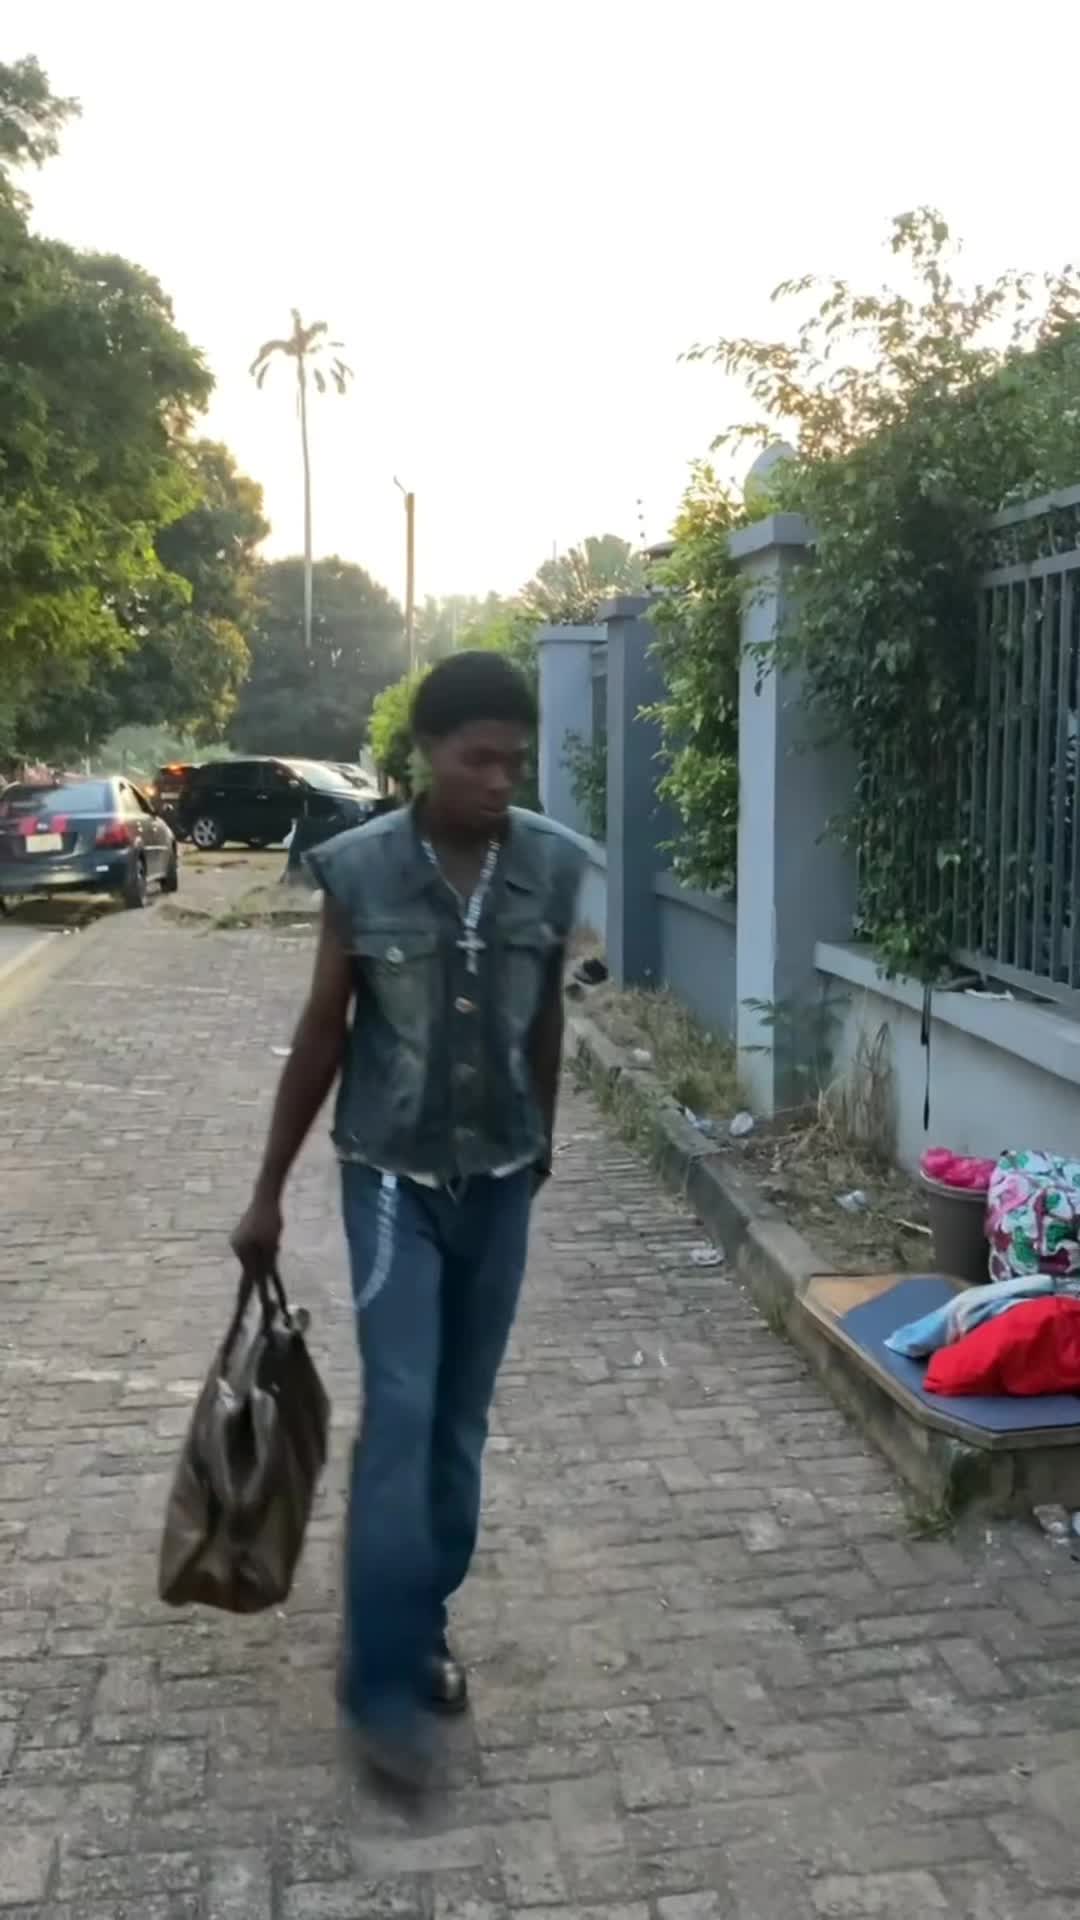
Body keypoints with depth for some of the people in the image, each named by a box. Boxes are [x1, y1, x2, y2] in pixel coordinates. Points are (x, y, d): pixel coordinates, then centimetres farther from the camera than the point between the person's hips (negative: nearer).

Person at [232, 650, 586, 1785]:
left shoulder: (552, 865, -5)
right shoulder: (360, 870, -13)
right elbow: (321, 1034, -4)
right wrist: (268, 1191, 0)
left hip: (500, 1180, 3)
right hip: (392, 1178, -3)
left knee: (462, 1419, 12)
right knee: (400, 1415, -6)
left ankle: (424, 1625, 30)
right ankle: (381, 1680, 6)